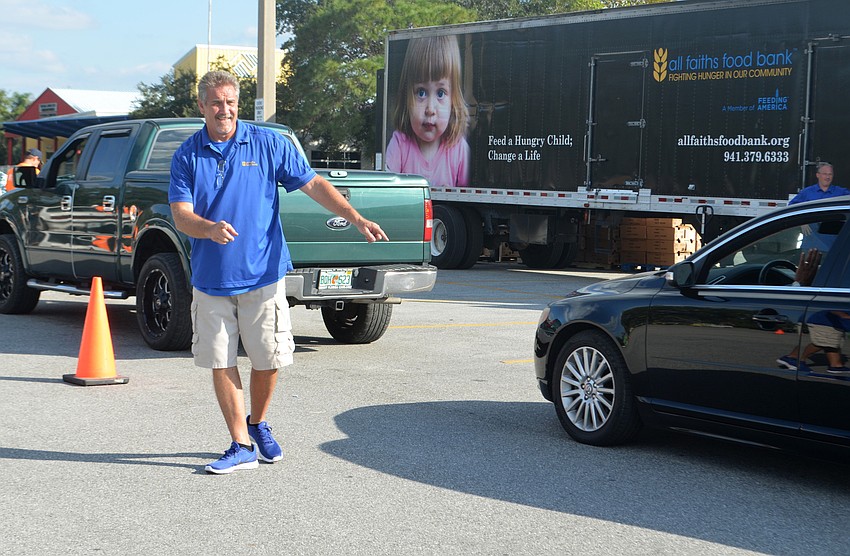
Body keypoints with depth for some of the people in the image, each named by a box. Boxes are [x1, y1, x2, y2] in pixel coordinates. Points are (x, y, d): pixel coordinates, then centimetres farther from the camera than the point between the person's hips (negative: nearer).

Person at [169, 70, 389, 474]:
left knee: (268, 360, 4)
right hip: (210, 278, 1)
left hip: (261, 275, -1)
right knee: (220, 364, 3)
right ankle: (241, 446, 14)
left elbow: (313, 185, -1)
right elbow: (181, 215, -6)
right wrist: (209, 229, -29)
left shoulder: (269, 144, -1)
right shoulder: (187, 155, 2)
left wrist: (357, 220, -11)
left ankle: (258, 424, 31)